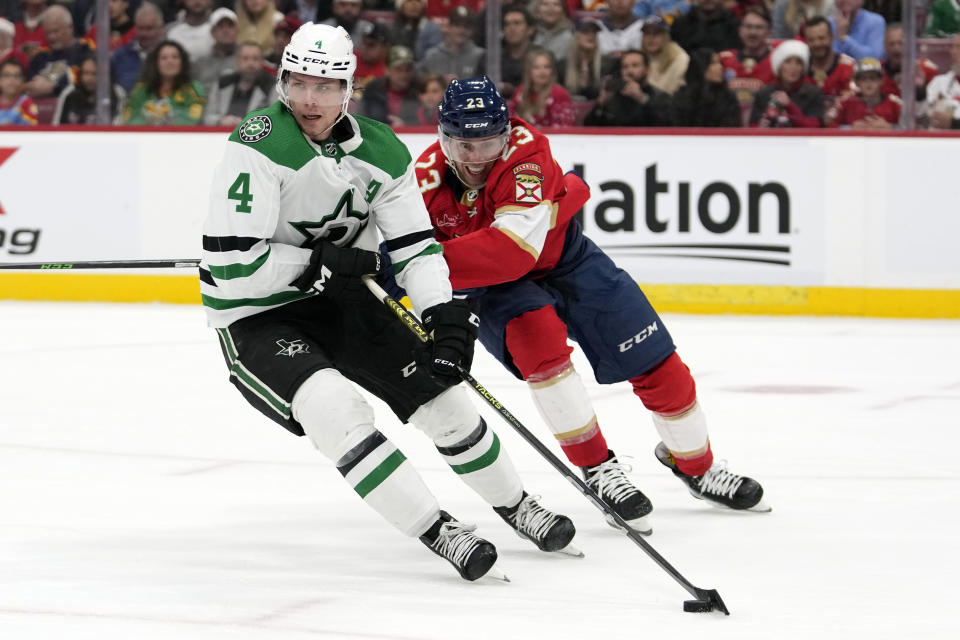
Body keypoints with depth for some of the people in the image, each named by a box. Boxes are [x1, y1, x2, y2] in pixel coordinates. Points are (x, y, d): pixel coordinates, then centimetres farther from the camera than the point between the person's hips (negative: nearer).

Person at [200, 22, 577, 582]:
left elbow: (415, 244, -2)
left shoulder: (381, 151, -5)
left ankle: (515, 505, 26)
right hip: (257, 320, -6)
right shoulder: (259, 148, -25)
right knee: (336, 408, -30)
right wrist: (319, 261, -22)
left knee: (439, 390, 3)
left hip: (343, 302, 6)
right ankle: (436, 531, -23)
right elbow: (233, 267, -29)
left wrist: (445, 314, -18)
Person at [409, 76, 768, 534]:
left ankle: (693, 462, 30)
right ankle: (597, 467, -20)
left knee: (656, 365, 1)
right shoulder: (427, 179, -24)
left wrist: (435, 262, -51)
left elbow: (513, 250, -44)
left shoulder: (527, 151, -33)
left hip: (564, 260, 0)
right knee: (537, 336, -33)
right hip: (496, 290, 0)